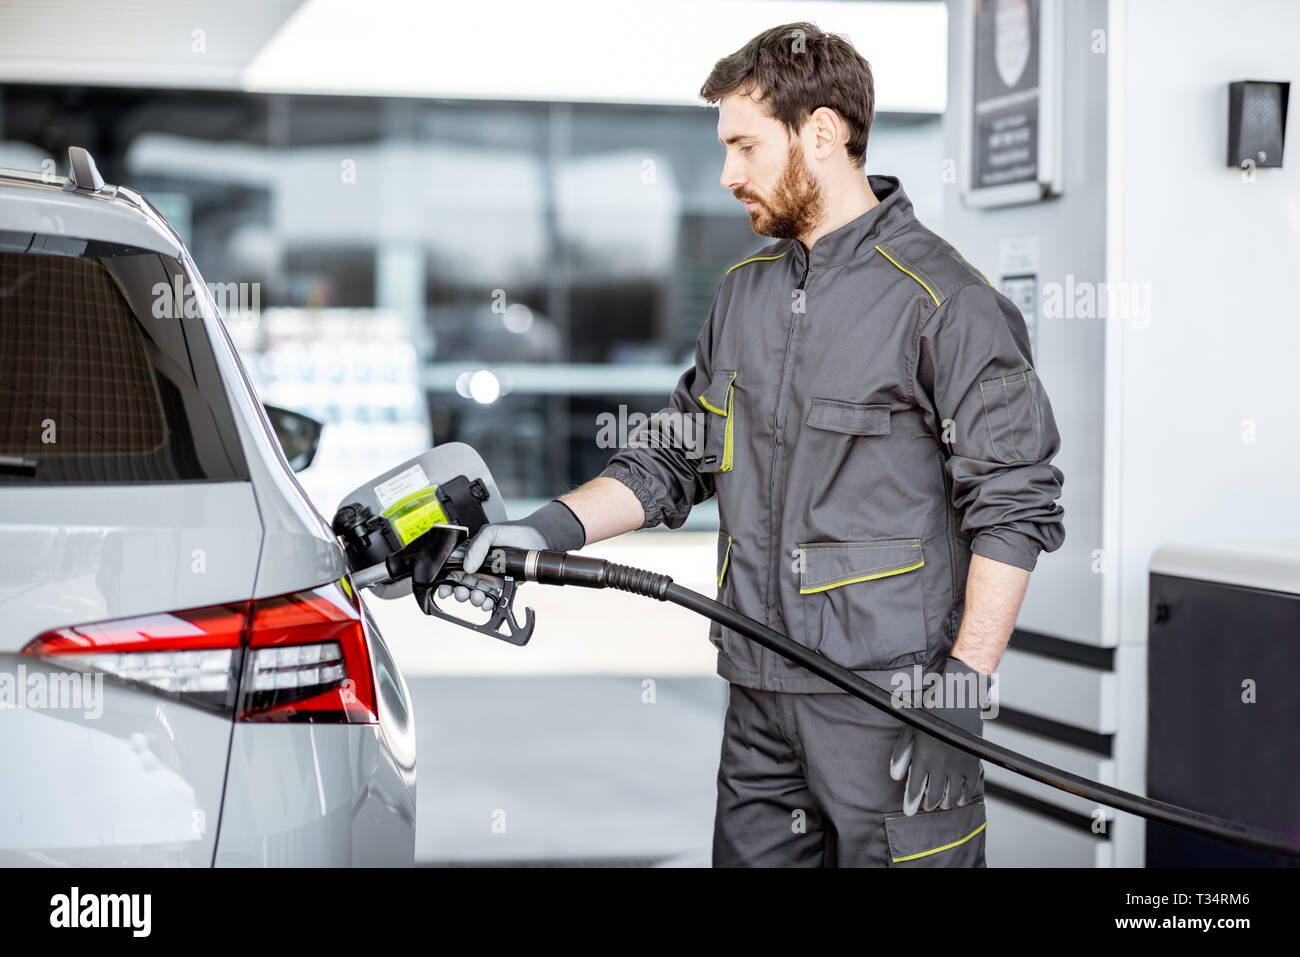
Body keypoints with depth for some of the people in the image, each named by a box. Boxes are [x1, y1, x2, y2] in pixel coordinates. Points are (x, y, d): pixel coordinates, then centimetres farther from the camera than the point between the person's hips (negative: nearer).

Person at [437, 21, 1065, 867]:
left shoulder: (944, 298, -9)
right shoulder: (744, 292, 15)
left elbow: (1014, 503, -11)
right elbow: (676, 456, 18)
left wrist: (967, 681, -16)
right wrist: (552, 528, 3)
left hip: (890, 699, -7)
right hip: (761, 698, 7)